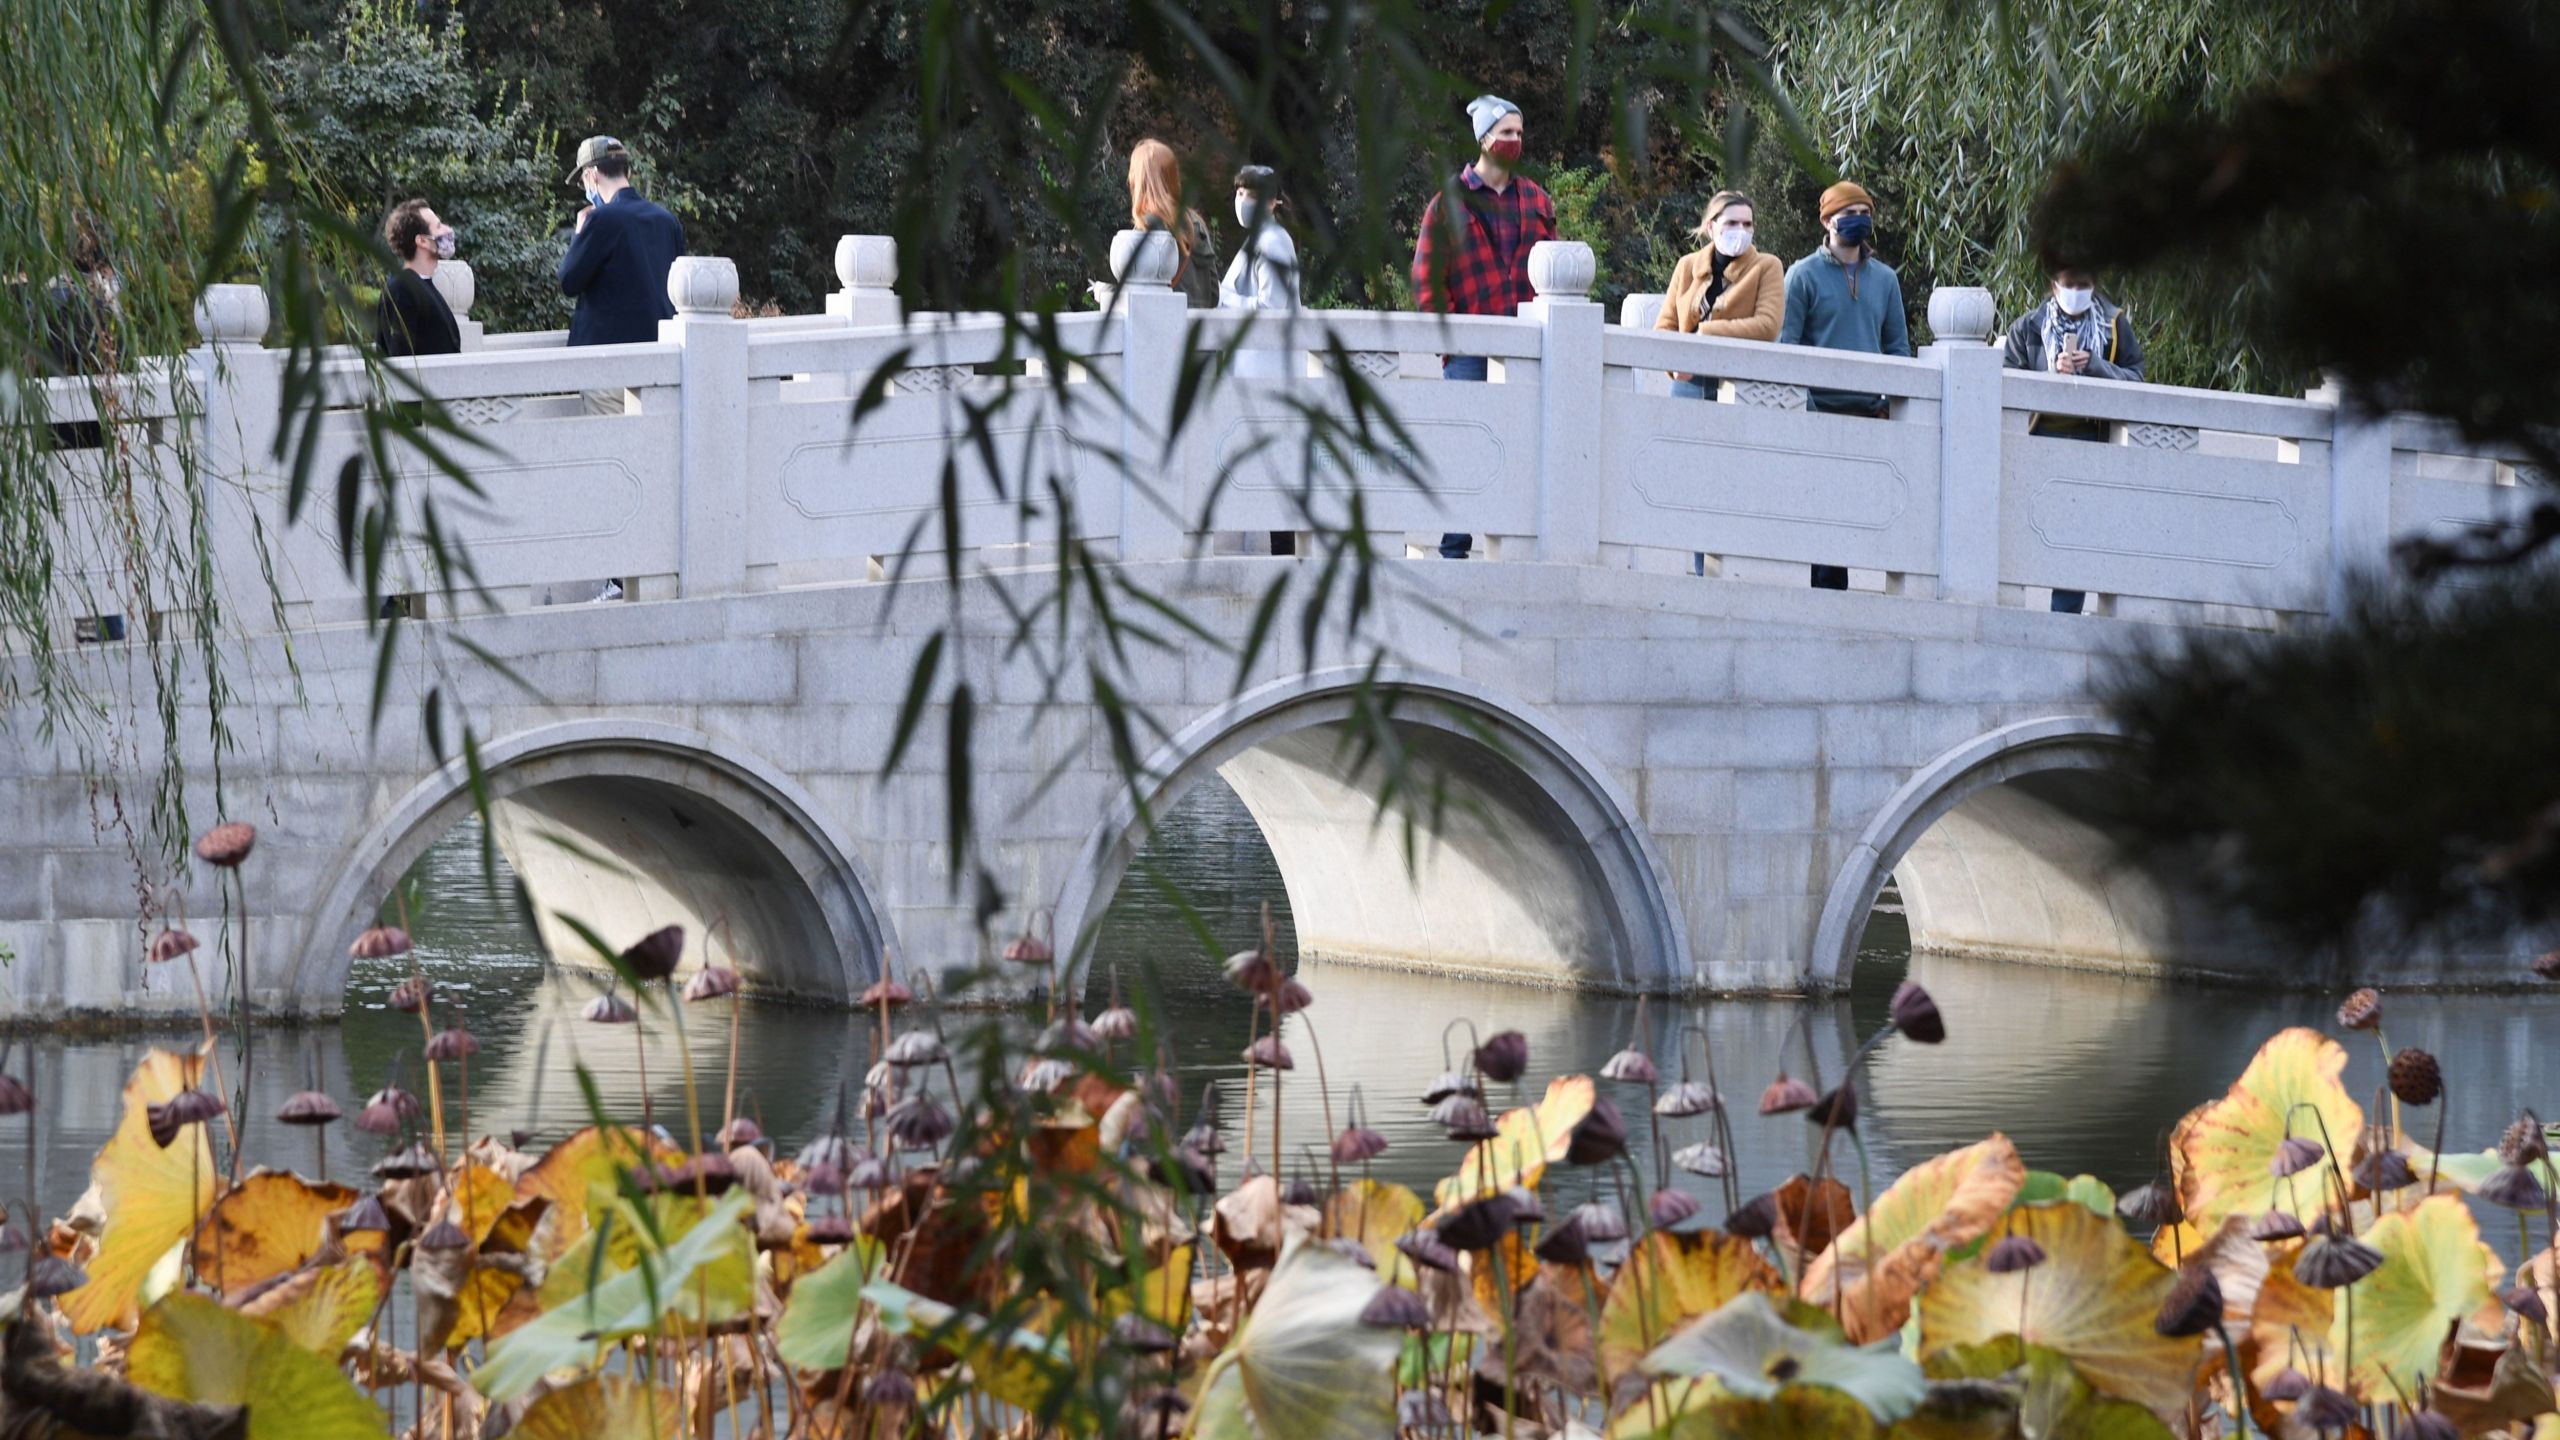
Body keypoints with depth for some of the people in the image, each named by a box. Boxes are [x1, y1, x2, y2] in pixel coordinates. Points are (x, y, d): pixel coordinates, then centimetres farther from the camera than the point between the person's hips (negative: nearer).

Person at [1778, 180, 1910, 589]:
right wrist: (1801, 402, -13)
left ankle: (1833, 587, 7)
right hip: (1820, 409, -4)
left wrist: (1893, 399, 4)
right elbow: (1786, 341, -3)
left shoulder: (1884, 278, 14)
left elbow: (1898, 344, 17)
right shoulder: (1804, 274, 1)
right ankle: (1812, 584, -3)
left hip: (1869, 412, 4)